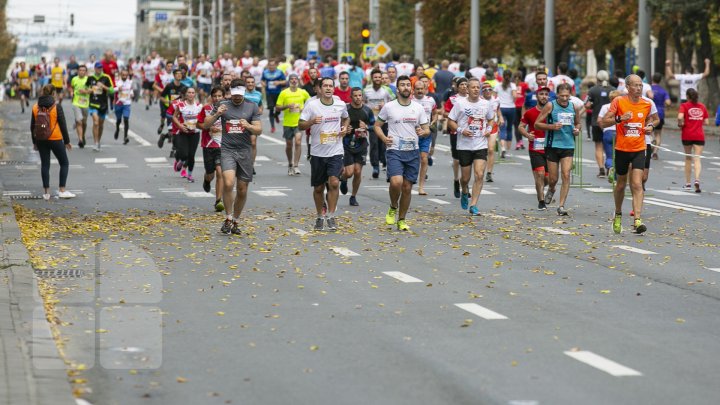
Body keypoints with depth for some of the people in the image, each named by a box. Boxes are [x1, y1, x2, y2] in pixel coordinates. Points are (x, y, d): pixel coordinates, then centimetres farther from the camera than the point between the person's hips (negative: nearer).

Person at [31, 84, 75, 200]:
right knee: (64, 163, 10)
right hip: (55, 139, -4)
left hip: (41, 140, 4)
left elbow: (32, 127, 6)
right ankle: (62, 190, 3)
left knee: (45, 165, 11)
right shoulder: (57, 107, -11)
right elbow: (63, 125, -8)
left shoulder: (36, 108, 1)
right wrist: (67, 141, 1)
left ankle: (46, 192, 9)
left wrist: (35, 142, 16)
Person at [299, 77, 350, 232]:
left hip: (336, 151, 0)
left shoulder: (341, 105, 3)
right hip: (317, 152, 0)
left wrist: (345, 127, 3)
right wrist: (312, 121, -24)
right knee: (318, 187, 8)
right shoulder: (312, 105, -5)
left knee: (334, 182, -17)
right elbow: (301, 125, -5)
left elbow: (346, 118, 24)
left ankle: (331, 216, -6)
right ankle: (319, 218, 25)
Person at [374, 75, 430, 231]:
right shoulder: (389, 107, 0)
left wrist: (423, 132, -13)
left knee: (407, 187, 5)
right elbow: (377, 125, 10)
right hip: (395, 151, -3)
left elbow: (427, 129, 11)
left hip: (413, 152, 3)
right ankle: (393, 208, 6)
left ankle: (401, 220, 18)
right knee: (396, 182, -23)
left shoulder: (418, 108, 7)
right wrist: (384, 138, -9)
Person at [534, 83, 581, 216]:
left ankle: (561, 205, -6)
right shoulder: (550, 106, -5)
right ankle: (551, 190, 41)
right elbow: (537, 124, -5)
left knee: (566, 175, -11)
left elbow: (578, 122, 23)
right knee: (553, 178, 5)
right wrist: (552, 126, -19)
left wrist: (577, 129, 0)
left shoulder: (573, 107, 6)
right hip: (553, 145, -2)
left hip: (568, 146, 2)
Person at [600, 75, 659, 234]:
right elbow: (603, 122, -8)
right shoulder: (618, 101, -7)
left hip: (639, 149, 1)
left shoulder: (648, 103, 1)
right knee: (621, 184, 13)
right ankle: (618, 215, 36)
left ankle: (637, 220, -19)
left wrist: (650, 125, -1)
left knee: (637, 184, -13)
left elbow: (656, 119, 22)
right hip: (622, 149, -1)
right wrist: (619, 119, -25)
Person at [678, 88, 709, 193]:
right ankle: (697, 179, -26)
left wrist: (680, 124, -2)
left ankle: (688, 183, 20)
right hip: (699, 136, 1)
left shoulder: (684, 106, -4)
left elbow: (680, 117, -21)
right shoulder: (702, 106, 5)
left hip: (687, 136, -1)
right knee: (697, 158, -2)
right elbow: (706, 122, 5)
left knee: (688, 158, 14)